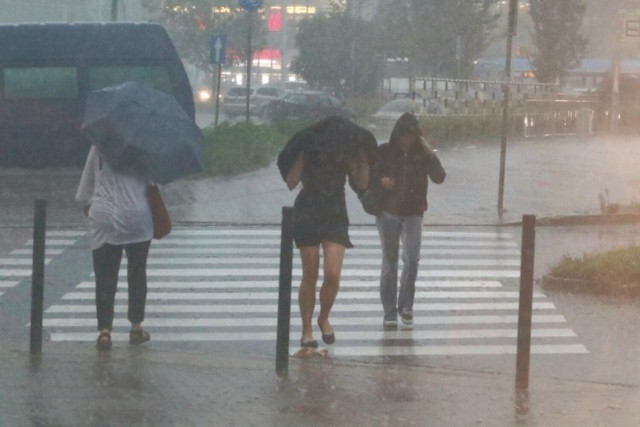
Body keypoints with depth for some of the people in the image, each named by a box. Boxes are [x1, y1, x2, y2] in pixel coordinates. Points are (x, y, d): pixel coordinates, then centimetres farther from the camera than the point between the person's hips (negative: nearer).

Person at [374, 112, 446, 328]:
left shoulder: (421, 154, 0)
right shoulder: (384, 152, -2)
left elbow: (439, 177, -8)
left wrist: (431, 155, -19)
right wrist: (380, 181, -16)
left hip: (413, 213, 1)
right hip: (388, 213, 0)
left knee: (412, 259, -10)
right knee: (389, 261, 3)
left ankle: (405, 304, 8)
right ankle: (390, 312, 9)